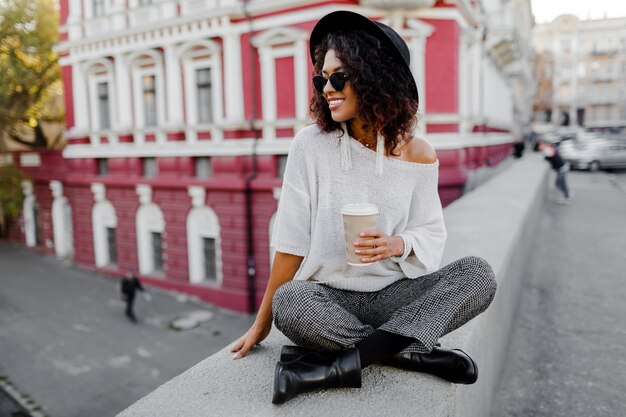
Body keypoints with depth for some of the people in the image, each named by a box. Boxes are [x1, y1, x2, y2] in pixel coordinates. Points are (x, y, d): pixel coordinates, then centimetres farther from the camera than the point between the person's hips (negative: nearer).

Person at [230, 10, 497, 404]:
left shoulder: (418, 154, -2)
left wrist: (399, 245, -18)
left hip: (394, 294, 2)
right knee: (289, 301, -33)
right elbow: (292, 240, -5)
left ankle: (351, 359, -28)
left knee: (479, 273, -19)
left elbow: (432, 233, 7)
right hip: (329, 296, -2)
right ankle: (417, 353, -18)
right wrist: (262, 321, -3)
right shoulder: (312, 144, -7)